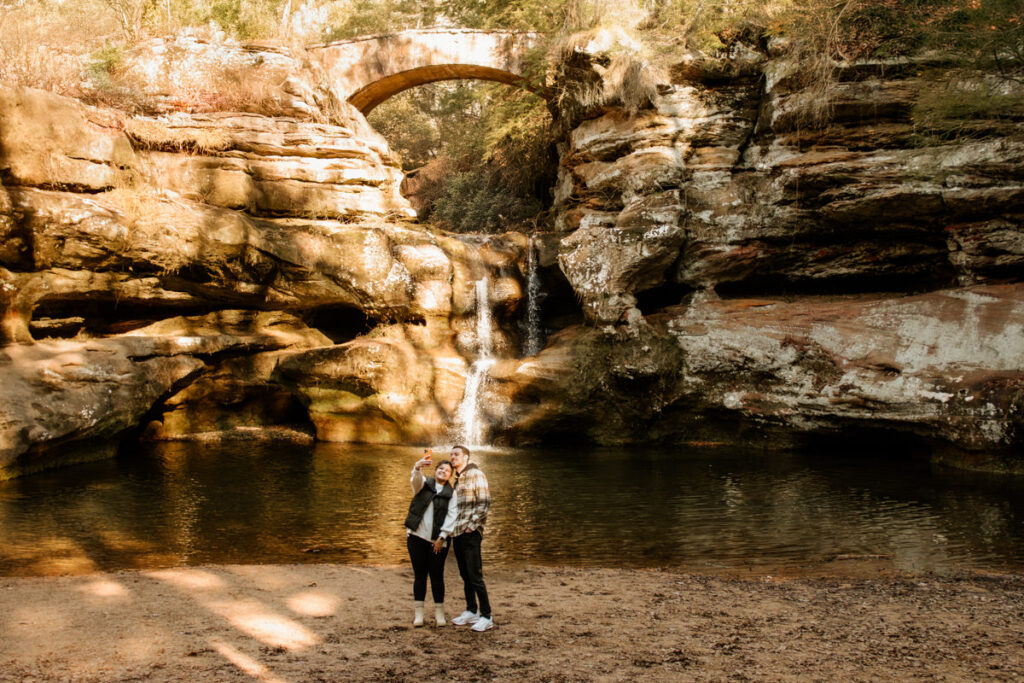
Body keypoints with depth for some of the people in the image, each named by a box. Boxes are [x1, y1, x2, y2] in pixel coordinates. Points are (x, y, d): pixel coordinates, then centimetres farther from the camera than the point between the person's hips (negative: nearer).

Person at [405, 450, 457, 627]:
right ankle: (419, 613, 10)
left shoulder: (451, 493, 7)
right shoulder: (424, 483, 7)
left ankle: (439, 612, 12)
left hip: (438, 541, -1)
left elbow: (451, 516, -1)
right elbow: (415, 479, -16)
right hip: (417, 537, 1)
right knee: (419, 574, 5)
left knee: (437, 576, 1)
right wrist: (418, 467, -40)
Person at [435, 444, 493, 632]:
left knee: (475, 576, -9)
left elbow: (485, 502, -13)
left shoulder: (476, 474, -6)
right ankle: (471, 612, 22)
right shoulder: (457, 480, 19)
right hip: (457, 533, 8)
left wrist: (472, 525, -14)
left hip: (470, 533, -8)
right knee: (465, 576, 13)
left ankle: (486, 617, -4)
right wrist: (443, 535, 16)